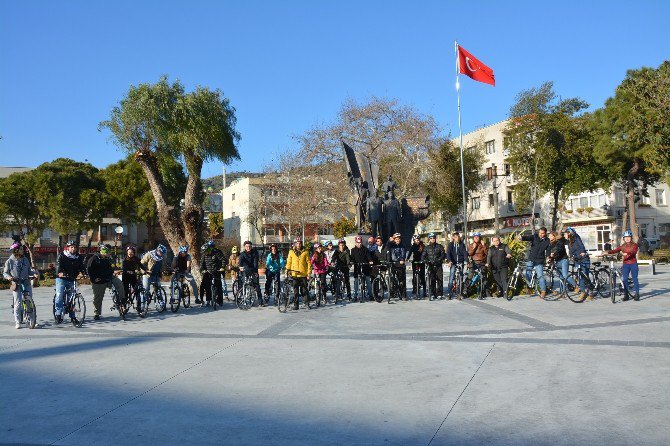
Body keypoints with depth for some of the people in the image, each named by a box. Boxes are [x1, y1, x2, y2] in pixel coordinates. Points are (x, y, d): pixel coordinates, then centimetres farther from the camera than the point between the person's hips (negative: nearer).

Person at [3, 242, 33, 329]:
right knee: (17, 303, -3)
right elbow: (5, 273, 4)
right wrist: (9, 277, -18)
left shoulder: (25, 259, 8)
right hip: (16, 283, -2)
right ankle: (18, 322, 6)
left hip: (26, 282, 2)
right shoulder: (9, 261, 0)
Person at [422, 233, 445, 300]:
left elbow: (443, 254, -1)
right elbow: (423, 256, 5)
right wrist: (425, 260, -16)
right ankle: (432, 294, 5)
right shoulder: (427, 248, 11)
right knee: (431, 281, -2)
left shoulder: (439, 246, 7)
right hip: (430, 266, 1)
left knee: (440, 280, -5)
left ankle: (439, 294, 0)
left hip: (438, 265, -1)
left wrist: (439, 259, -20)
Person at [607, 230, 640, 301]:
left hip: (633, 264, -2)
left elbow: (634, 252, -19)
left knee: (635, 279, 1)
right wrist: (607, 252, -20)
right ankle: (626, 294, 4)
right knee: (624, 279, -3)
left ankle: (637, 294, 9)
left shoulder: (634, 245, 1)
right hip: (625, 264, 2)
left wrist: (627, 253, -37)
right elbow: (614, 250, -3)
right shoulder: (622, 246, 9)